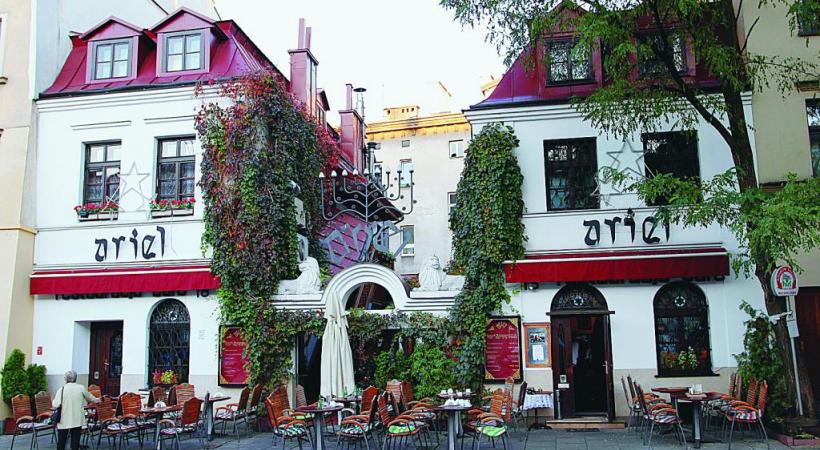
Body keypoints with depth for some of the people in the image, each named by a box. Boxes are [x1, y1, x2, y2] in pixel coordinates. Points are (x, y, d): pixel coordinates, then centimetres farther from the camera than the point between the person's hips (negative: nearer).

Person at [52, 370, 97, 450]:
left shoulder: (62, 389, -7)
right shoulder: (81, 388, 0)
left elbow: (55, 405, -10)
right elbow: (89, 397, 19)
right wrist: (95, 399, 40)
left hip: (64, 420, -1)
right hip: (77, 420, 1)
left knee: (61, 441, 11)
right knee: (75, 441, 6)